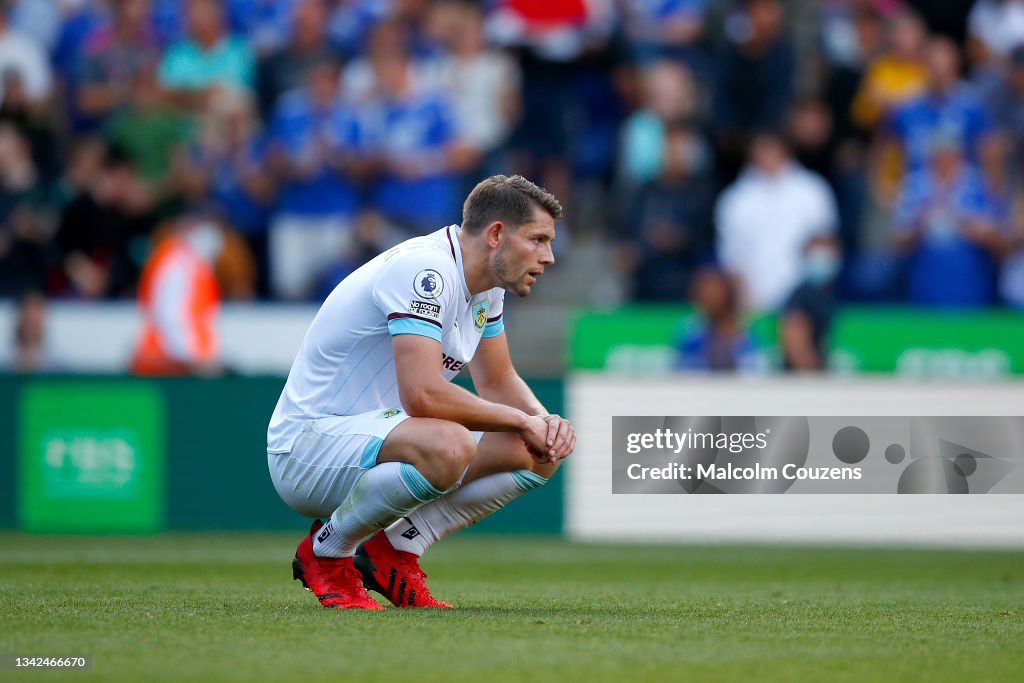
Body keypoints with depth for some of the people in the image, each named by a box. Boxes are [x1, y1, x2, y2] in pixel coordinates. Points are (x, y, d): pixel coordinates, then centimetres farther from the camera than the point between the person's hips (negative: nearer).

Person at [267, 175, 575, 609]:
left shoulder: (486, 286, 8)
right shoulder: (425, 271, -23)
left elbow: (498, 382, 18)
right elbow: (423, 395, -33)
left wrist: (543, 421, -4)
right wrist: (521, 420, -21)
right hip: (306, 445, -10)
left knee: (539, 454, 0)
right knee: (448, 446, -38)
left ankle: (395, 551, 4)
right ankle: (326, 552, -13)